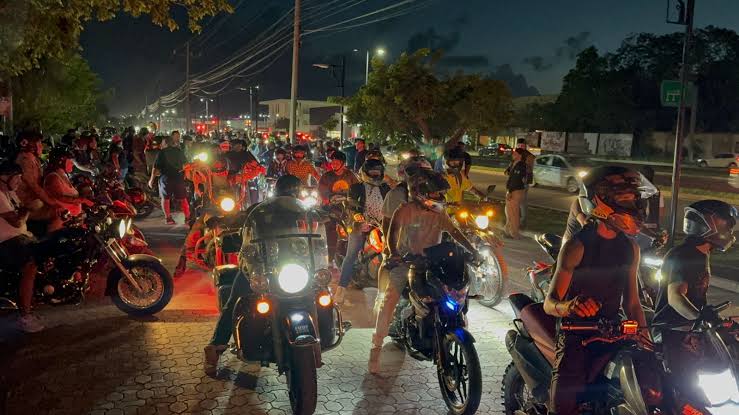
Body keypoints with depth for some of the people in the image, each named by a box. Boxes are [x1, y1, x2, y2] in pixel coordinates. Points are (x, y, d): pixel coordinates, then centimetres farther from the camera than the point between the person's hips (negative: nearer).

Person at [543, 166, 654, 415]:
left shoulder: (630, 248, 7)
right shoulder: (577, 246, -12)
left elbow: (632, 302, 14)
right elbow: (549, 303, -13)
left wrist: (647, 342, 5)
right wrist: (568, 306, -35)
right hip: (576, 332, -5)